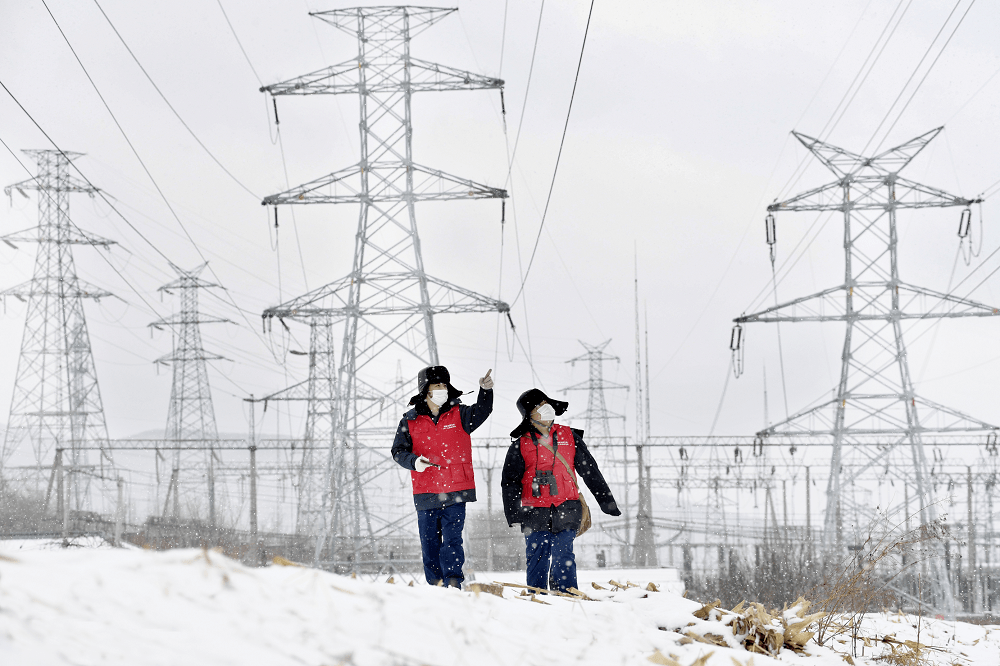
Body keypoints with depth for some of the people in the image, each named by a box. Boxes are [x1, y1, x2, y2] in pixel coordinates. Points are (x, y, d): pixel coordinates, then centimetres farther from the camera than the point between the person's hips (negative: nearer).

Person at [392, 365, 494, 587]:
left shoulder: (459, 415, 5)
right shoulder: (410, 421, 6)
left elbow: (481, 411, -13)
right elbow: (398, 451, 3)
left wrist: (486, 391, -33)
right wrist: (414, 461, -19)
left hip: (455, 493, -2)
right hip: (425, 494, 2)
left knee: (452, 540, -8)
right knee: (429, 543, 7)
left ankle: (452, 584, -8)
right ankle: (435, 586, 17)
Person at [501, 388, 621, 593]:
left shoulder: (569, 436, 12)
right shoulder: (521, 444, 8)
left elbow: (590, 471, 16)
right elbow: (510, 482, 8)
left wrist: (606, 501, 15)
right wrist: (512, 513, -4)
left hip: (566, 509, 0)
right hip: (536, 512, 0)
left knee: (563, 559, -7)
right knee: (537, 559, 1)